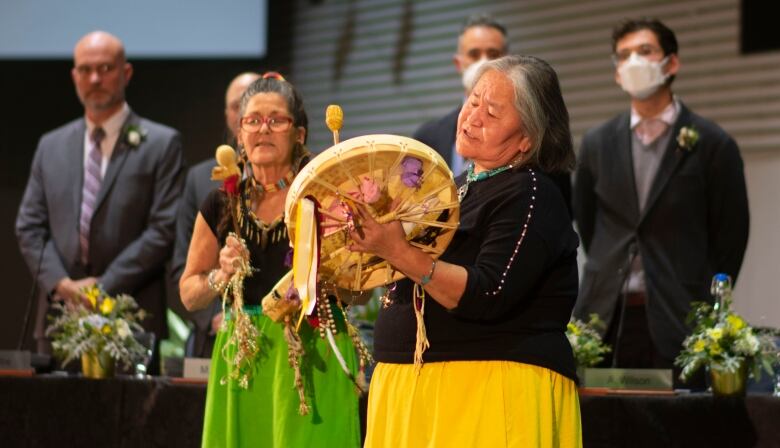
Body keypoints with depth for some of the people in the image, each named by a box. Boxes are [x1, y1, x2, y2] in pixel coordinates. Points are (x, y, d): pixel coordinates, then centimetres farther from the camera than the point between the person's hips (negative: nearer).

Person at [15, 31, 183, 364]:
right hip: (60, 318, 4)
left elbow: (164, 229, -5)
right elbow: (29, 227, 12)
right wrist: (60, 282, -5)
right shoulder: (51, 146, 16)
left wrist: (105, 286, -10)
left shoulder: (161, 144, 2)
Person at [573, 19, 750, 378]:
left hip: (679, 321, -3)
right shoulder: (597, 143, 11)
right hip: (607, 318, 3)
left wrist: (706, 308, 2)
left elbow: (730, 234, 2)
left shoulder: (712, 145, 0)